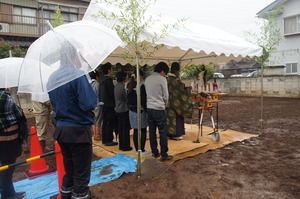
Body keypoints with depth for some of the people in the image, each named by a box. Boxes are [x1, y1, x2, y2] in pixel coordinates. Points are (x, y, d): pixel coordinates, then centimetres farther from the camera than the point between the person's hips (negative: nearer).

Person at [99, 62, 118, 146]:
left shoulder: (101, 80, 12)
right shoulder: (108, 79, -15)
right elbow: (112, 93, -17)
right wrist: (114, 103, -8)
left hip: (103, 104, 9)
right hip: (109, 104, -9)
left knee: (105, 122, 15)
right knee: (110, 123, -3)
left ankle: (104, 140, 22)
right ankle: (108, 140, 1)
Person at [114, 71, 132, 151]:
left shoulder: (116, 86, 8)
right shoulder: (122, 87, -18)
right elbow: (127, 98, -13)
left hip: (118, 110, 8)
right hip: (124, 110, -8)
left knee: (121, 128, 14)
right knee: (126, 128, 0)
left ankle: (121, 145, 22)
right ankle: (125, 146, 7)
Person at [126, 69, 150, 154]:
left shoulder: (128, 85, 7)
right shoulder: (141, 85, -14)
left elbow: (127, 98, 12)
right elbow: (143, 99, -15)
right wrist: (146, 110, -8)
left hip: (132, 110, 7)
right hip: (140, 110, -6)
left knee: (135, 131, 12)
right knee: (143, 131, 5)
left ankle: (137, 149, 19)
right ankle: (142, 150, 10)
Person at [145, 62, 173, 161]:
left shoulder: (147, 79, 9)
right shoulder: (162, 79, -9)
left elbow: (147, 93, 12)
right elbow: (166, 96, -6)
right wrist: (165, 104, 14)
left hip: (149, 108, 7)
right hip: (159, 108, -7)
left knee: (152, 131, 11)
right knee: (163, 132, 1)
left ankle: (154, 152, 20)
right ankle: (164, 155, 5)